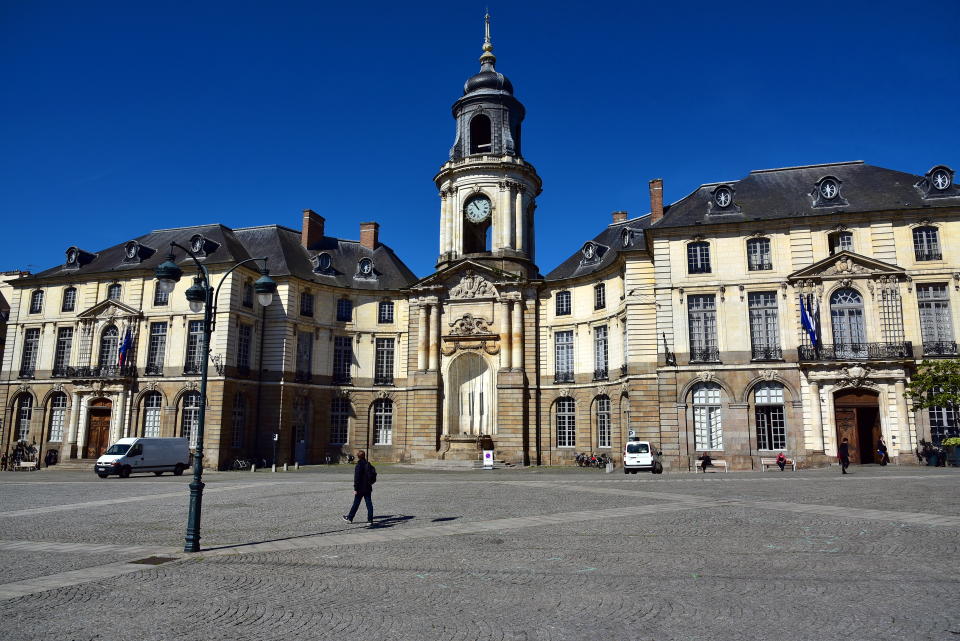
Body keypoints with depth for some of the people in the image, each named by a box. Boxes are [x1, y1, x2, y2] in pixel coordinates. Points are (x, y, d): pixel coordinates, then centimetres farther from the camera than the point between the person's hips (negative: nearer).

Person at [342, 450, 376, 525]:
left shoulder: (358, 465, -14)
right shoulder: (368, 464, 8)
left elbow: (357, 478, -17)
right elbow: (373, 474, 15)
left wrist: (355, 489, -13)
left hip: (360, 488, -6)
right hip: (368, 488, 6)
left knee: (356, 503, 6)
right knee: (369, 504, 5)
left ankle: (350, 518, 19)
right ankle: (370, 519, 3)